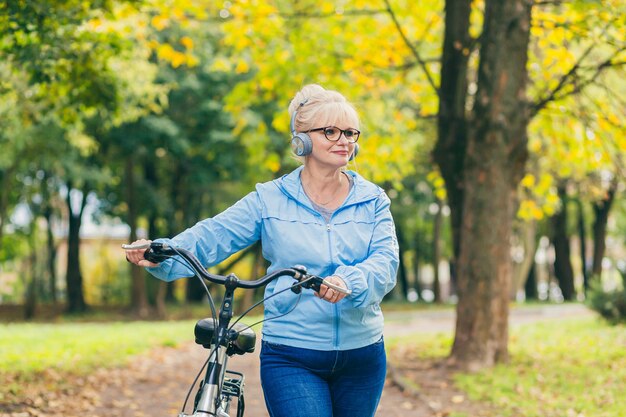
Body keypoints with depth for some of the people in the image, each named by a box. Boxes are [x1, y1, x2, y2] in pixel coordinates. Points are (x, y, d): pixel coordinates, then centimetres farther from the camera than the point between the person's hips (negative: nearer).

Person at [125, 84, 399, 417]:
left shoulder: (373, 201, 4)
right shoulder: (270, 200, 1)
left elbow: (386, 260, -10)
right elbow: (213, 236, -6)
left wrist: (349, 281, -33)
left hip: (362, 357, 3)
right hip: (291, 360, -3)